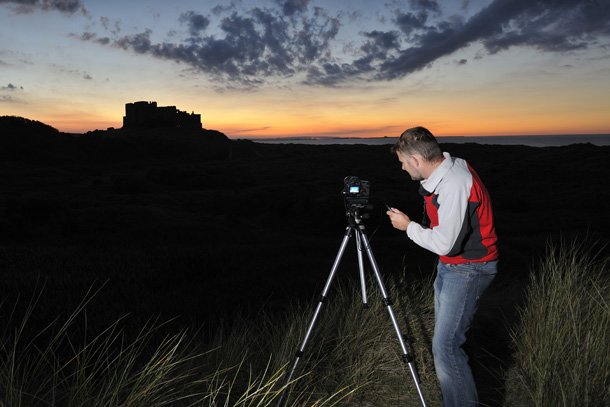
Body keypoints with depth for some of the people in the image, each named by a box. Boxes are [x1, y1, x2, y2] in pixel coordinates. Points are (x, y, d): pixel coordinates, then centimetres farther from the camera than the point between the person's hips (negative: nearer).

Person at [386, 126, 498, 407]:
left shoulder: (455, 184, -27)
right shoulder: (442, 171, 3)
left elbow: (445, 243, -27)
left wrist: (408, 226, -15)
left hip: (468, 269, -10)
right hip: (449, 264, 10)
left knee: (445, 345, -12)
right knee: (445, 339, 15)